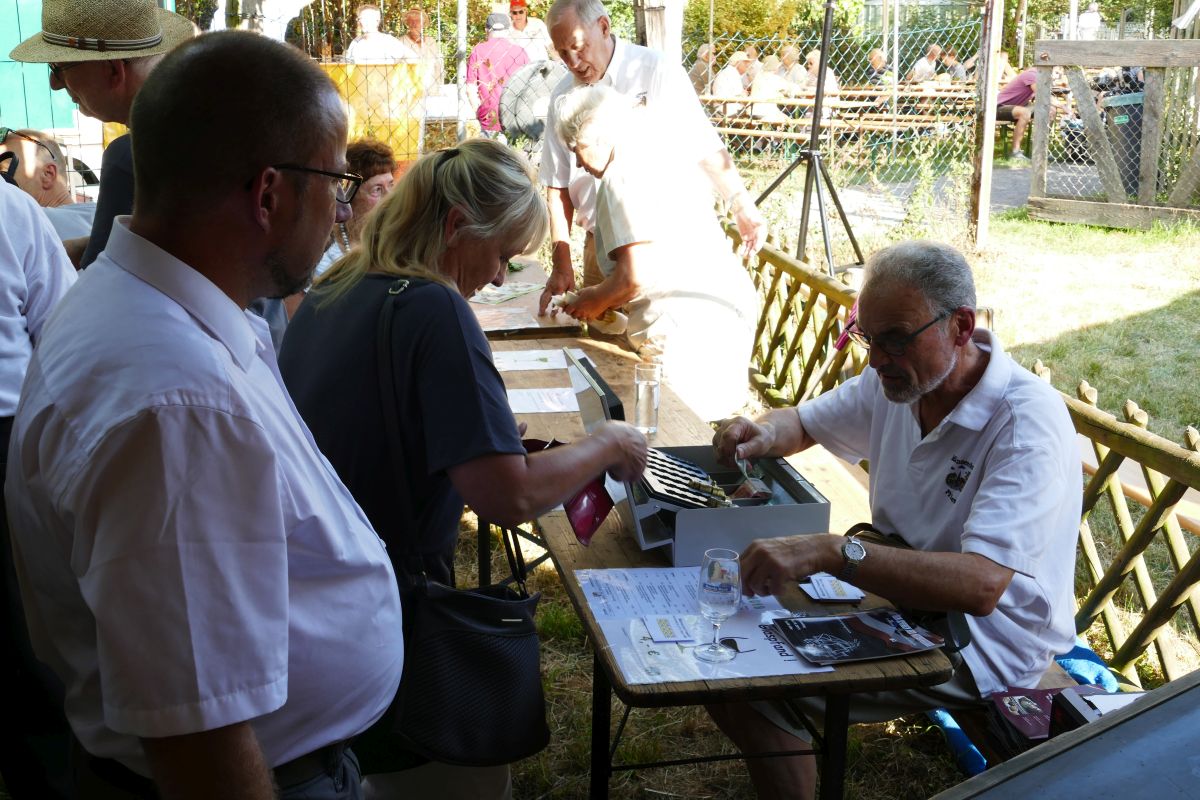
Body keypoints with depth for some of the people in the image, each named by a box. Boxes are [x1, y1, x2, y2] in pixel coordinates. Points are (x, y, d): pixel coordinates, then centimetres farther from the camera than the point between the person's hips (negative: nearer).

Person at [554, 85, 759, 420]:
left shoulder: (623, 175, -10)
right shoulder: (659, 160, 20)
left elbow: (635, 275, -17)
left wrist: (596, 300, 3)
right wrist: (603, 299, 24)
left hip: (692, 327, -10)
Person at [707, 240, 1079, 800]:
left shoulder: (1028, 424, -26)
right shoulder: (895, 379, -2)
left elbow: (981, 585, -37)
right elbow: (805, 422, 15)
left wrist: (832, 553, -45)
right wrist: (763, 434, -10)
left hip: (984, 641, -8)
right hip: (896, 593, 8)